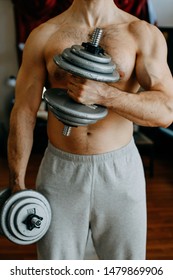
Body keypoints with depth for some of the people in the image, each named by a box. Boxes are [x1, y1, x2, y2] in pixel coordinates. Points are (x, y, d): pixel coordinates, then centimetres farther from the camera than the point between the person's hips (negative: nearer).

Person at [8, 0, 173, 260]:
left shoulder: (144, 34, -2)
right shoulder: (43, 35, 0)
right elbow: (23, 114, 0)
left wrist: (103, 94, -26)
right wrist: (17, 185, 1)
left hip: (120, 172, 0)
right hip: (60, 172, 1)